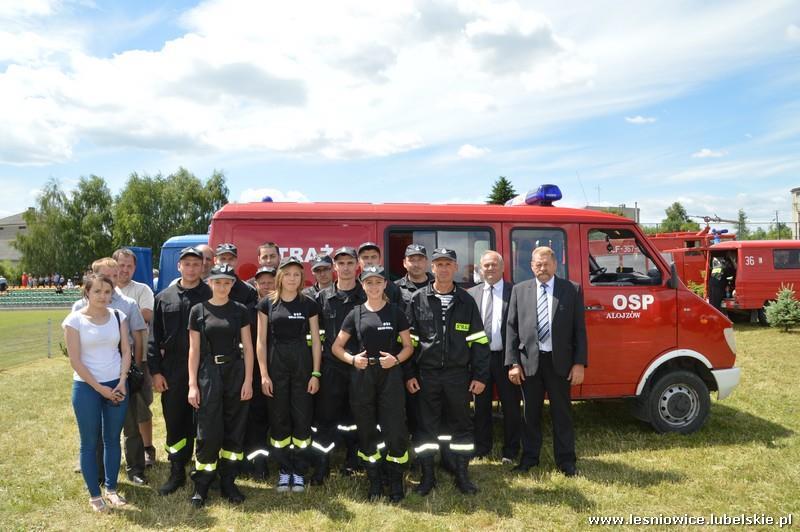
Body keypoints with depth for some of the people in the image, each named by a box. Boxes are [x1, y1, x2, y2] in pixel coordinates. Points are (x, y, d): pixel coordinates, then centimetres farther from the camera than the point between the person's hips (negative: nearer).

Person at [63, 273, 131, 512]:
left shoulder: (119, 317, 2)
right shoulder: (74, 320, -8)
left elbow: (126, 351, 3)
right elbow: (75, 360, -9)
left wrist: (121, 382, -8)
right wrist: (99, 388, -10)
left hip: (116, 386, 3)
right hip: (86, 387, -3)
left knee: (112, 439, 10)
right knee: (90, 442, 6)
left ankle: (111, 488, 23)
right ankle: (94, 494, 17)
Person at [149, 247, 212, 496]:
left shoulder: (211, 296, -1)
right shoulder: (164, 298, 7)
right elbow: (154, 337, 7)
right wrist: (155, 371, 1)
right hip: (172, 372, 2)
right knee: (175, 423, 10)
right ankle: (177, 472, 24)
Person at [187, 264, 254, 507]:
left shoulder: (240, 310, 3)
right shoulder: (198, 311, 1)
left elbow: (247, 347, 3)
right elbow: (194, 349, 1)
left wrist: (248, 380, -4)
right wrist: (192, 384, -3)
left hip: (235, 372, 1)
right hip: (208, 373, -1)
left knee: (235, 430, 6)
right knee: (208, 432, 0)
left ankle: (228, 482, 20)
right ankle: (201, 485, 16)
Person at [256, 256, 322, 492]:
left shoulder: (309, 304, 3)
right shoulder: (267, 303, 2)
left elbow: (315, 341, 3)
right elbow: (261, 341, 1)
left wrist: (316, 373, -3)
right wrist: (264, 374, -5)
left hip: (302, 363, 0)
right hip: (276, 364, 0)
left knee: (302, 418, 2)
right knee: (278, 418, 5)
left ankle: (299, 471, 15)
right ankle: (284, 470, 19)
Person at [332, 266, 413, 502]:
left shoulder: (395, 312, 3)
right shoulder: (356, 313, 5)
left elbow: (408, 346, 6)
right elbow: (337, 347, 9)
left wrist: (396, 359, -13)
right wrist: (352, 359, -10)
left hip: (390, 376, -1)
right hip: (362, 377, 2)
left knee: (395, 430, -3)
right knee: (366, 431, 9)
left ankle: (396, 483, 15)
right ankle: (374, 483, 24)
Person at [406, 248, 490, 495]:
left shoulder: (466, 301, 4)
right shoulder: (418, 299, 1)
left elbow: (479, 340, 4)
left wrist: (480, 376, -1)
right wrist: (408, 374, -3)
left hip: (458, 374, 1)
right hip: (426, 374, -1)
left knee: (461, 424, 9)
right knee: (427, 425, 7)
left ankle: (462, 475, 23)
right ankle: (427, 476, 21)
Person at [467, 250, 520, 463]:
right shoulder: (471, 294, 6)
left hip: (505, 357, -2)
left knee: (510, 406, 8)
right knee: (481, 406, 13)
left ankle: (510, 451, 24)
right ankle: (481, 448, 29)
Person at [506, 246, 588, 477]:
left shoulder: (572, 290, 1)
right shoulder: (519, 290, 4)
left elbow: (579, 329, 1)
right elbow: (511, 328, 2)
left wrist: (579, 363, -5)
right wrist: (513, 363, -3)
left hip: (559, 361, -1)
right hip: (529, 361, 1)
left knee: (562, 413, 8)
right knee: (530, 412, 12)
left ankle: (565, 461, 22)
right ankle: (529, 457, 27)